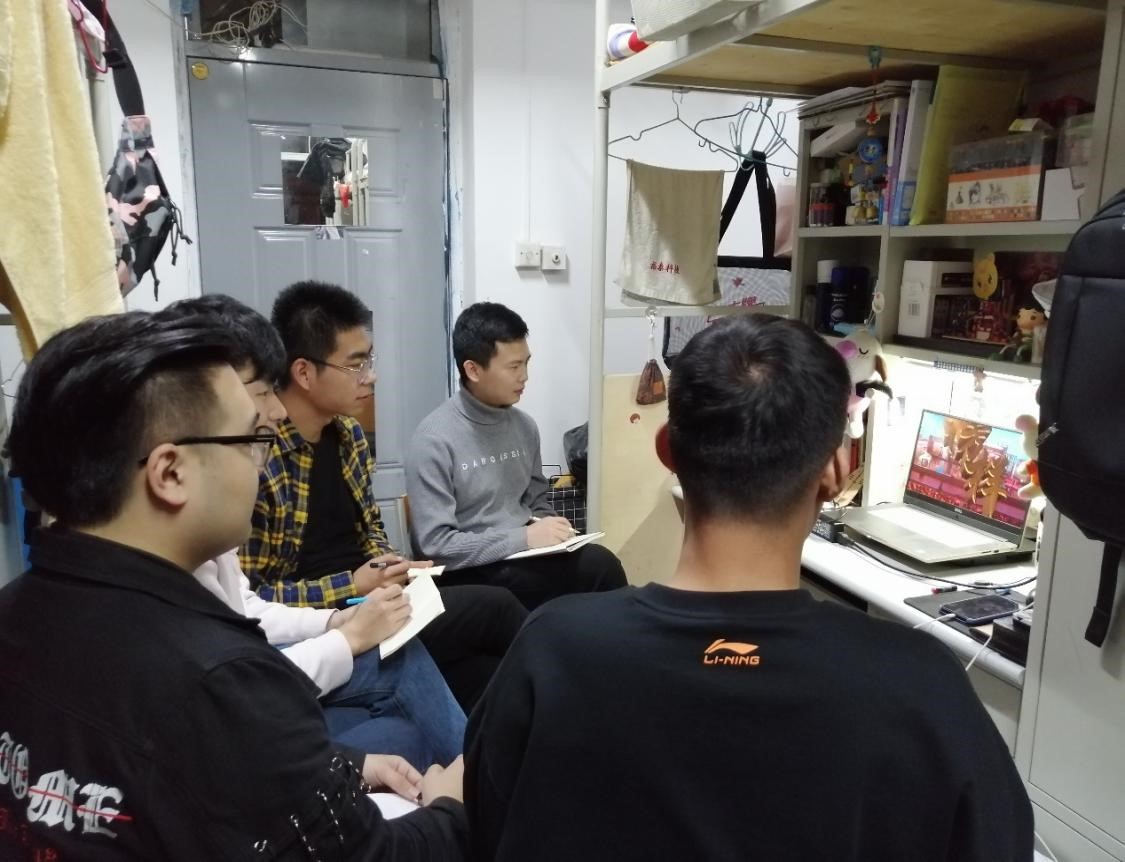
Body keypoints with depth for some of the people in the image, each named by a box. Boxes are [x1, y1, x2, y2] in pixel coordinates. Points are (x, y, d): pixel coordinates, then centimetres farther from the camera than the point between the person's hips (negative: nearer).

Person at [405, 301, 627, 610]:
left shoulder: (525, 426, 6)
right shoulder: (435, 440, -14)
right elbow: (435, 543, -18)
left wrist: (548, 526, -4)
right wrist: (523, 538, -20)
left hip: (525, 555, 6)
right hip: (470, 572, -6)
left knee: (601, 564, -25)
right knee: (594, 571, -28)